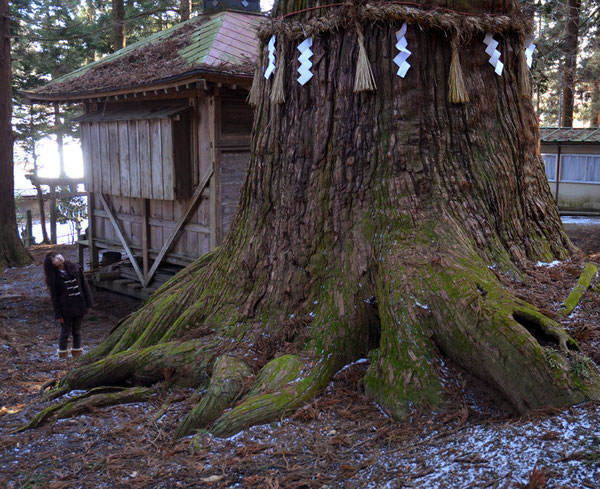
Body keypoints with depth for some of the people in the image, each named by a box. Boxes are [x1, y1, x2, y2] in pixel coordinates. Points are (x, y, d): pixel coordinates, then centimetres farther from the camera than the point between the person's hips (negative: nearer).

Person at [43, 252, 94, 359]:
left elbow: (84, 285, 4)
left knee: (77, 332, 13)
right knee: (65, 333, 6)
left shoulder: (75, 268, 0)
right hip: (66, 309, -3)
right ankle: (63, 357, 19)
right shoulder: (54, 276, -7)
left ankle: (77, 356, 24)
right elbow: (54, 297, -5)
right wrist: (58, 314, -8)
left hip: (79, 306, 3)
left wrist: (88, 304, 1)